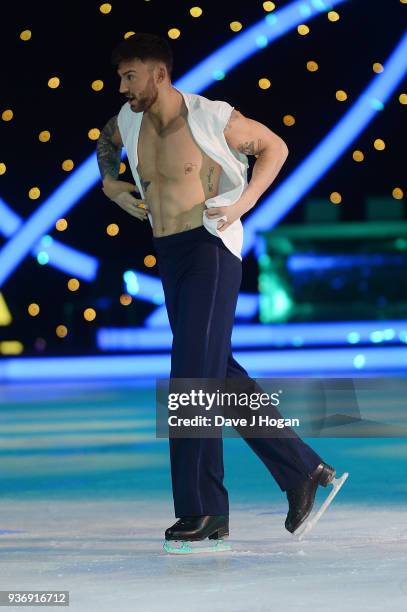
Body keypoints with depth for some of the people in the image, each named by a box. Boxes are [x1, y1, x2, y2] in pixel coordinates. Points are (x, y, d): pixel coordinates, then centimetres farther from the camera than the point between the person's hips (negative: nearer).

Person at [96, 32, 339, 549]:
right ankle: (303, 470, 17)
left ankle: (201, 508, -8)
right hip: (168, 256, 7)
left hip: (210, 247, -7)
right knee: (220, 373, 8)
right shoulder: (130, 120, 8)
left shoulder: (213, 118, -10)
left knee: (196, 374, -12)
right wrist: (109, 183, 15)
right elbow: (106, 142, 33)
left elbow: (275, 147, 4)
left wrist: (245, 200, -8)